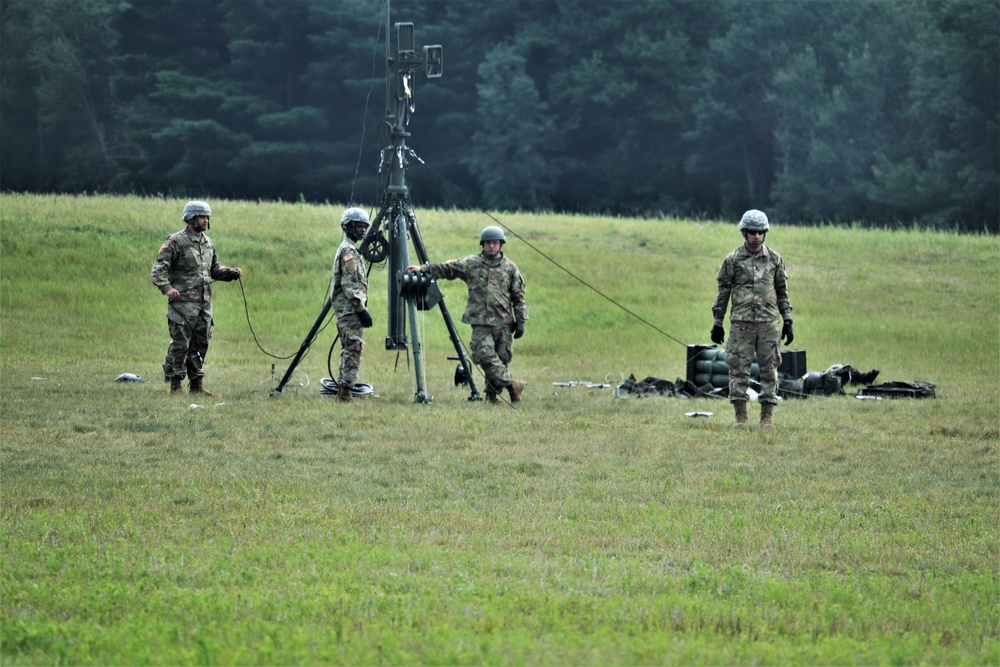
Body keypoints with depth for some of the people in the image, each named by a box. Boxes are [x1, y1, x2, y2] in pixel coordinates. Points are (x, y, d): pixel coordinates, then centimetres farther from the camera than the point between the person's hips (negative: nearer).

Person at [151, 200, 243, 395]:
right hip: (183, 302, -7)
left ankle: (196, 384, 17)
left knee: (201, 343, 9)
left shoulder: (208, 243, 17)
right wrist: (167, 287, -24)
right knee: (180, 344, -6)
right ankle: (176, 385, 0)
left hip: (204, 303, 7)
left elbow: (214, 269, 27)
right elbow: (159, 268, -10)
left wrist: (232, 273, 9)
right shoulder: (175, 241, -6)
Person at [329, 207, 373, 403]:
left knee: (349, 349, 12)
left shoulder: (349, 249, 20)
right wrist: (361, 309, -20)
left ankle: (343, 389, 12)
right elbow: (350, 284, -19)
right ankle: (345, 390, -17)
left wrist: (361, 308, 23)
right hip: (350, 308, -11)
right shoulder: (349, 251, -12)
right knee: (353, 348, -13)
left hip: (346, 308, 11)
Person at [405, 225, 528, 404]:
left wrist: (521, 321, 4)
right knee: (485, 355, -16)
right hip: (480, 323, -1)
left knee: (502, 358, 1)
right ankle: (511, 384, -11)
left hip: (504, 323, 1)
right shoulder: (471, 264, 7)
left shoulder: (510, 268, 8)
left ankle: (493, 391, 13)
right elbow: (446, 269, 7)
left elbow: (518, 297, 10)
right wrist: (423, 269, -4)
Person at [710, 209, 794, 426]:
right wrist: (717, 324, 4)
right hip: (741, 323, -1)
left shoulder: (775, 259, 7)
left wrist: (788, 322, 8)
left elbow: (782, 292, 12)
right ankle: (740, 415, 2)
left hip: (769, 323, 1)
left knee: (769, 369, 1)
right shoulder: (732, 260, 3)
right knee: (738, 368, -3)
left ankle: (767, 416, 6)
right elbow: (723, 293, 6)